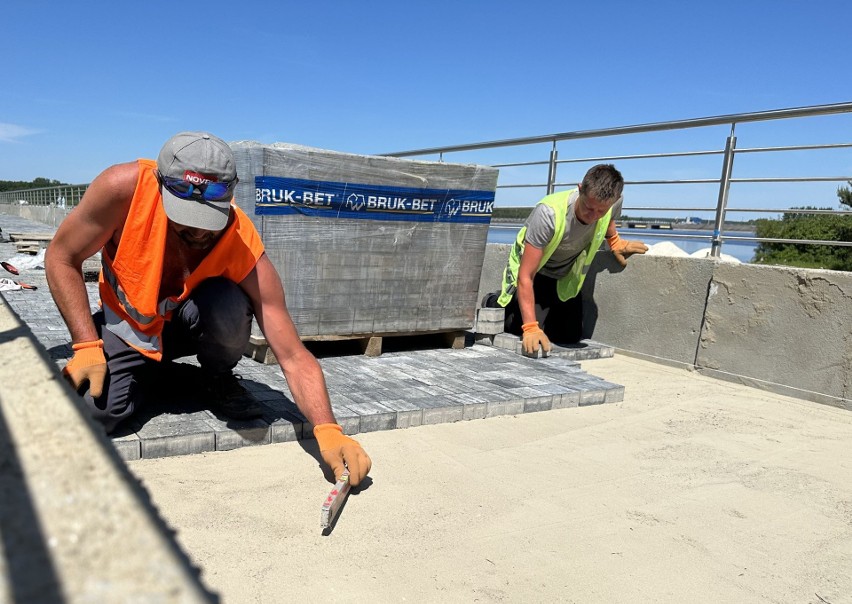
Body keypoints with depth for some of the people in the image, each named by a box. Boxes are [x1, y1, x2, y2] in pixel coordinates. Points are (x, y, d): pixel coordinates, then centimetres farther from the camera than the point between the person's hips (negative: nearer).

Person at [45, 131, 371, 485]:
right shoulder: (124, 188, -31)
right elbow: (61, 258, -14)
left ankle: (219, 379, -1)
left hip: (191, 327, 0)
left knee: (228, 306, -34)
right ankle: (156, 372, 11)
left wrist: (328, 430, -44)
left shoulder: (245, 250, -32)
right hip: (126, 325, 1)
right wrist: (87, 346, -21)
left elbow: (293, 358, -32)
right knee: (90, 411, -23)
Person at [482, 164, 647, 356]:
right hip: (532, 273, -5)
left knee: (571, 336, -3)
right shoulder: (549, 213, -40)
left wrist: (615, 243, 0)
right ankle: (494, 304, 12)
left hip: (565, 278, 5)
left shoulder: (613, 204, -23)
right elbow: (525, 277, -39)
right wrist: (531, 328, -44)